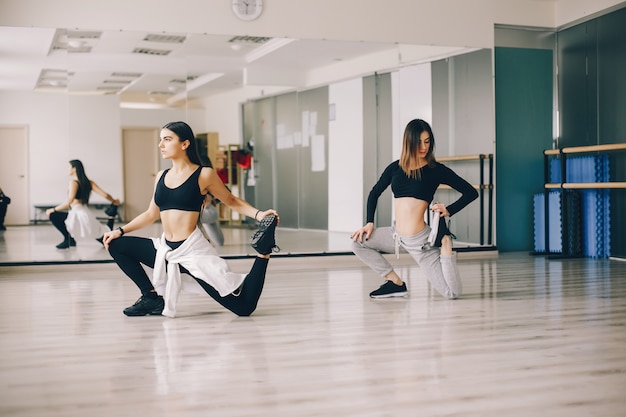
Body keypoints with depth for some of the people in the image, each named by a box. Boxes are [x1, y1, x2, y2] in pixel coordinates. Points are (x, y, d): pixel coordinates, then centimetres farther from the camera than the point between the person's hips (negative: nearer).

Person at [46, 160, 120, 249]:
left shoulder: (73, 182, -8)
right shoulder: (88, 182, 11)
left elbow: (69, 202, -18)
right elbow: (105, 195, 6)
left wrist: (53, 210, -10)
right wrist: (114, 201, 25)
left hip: (78, 215, -8)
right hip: (87, 215, 8)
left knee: (52, 215, -4)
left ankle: (68, 239, 0)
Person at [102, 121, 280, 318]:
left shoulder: (204, 174, -6)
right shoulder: (161, 176, 10)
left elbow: (232, 201, 4)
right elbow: (151, 214, 19)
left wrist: (259, 214, -12)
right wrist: (120, 231, 12)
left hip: (193, 252, -6)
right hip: (166, 250, 6)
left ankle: (264, 252, 8)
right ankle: (152, 297, 8)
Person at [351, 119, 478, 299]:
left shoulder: (436, 169, -4)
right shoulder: (395, 168, 7)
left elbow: (471, 192, -3)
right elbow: (374, 193, 20)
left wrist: (449, 211, -13)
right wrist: (369, 223, 9)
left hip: (420, 241, -5)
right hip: (397, 236, 5)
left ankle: (445, 243, 9)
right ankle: (395, 282, 7)